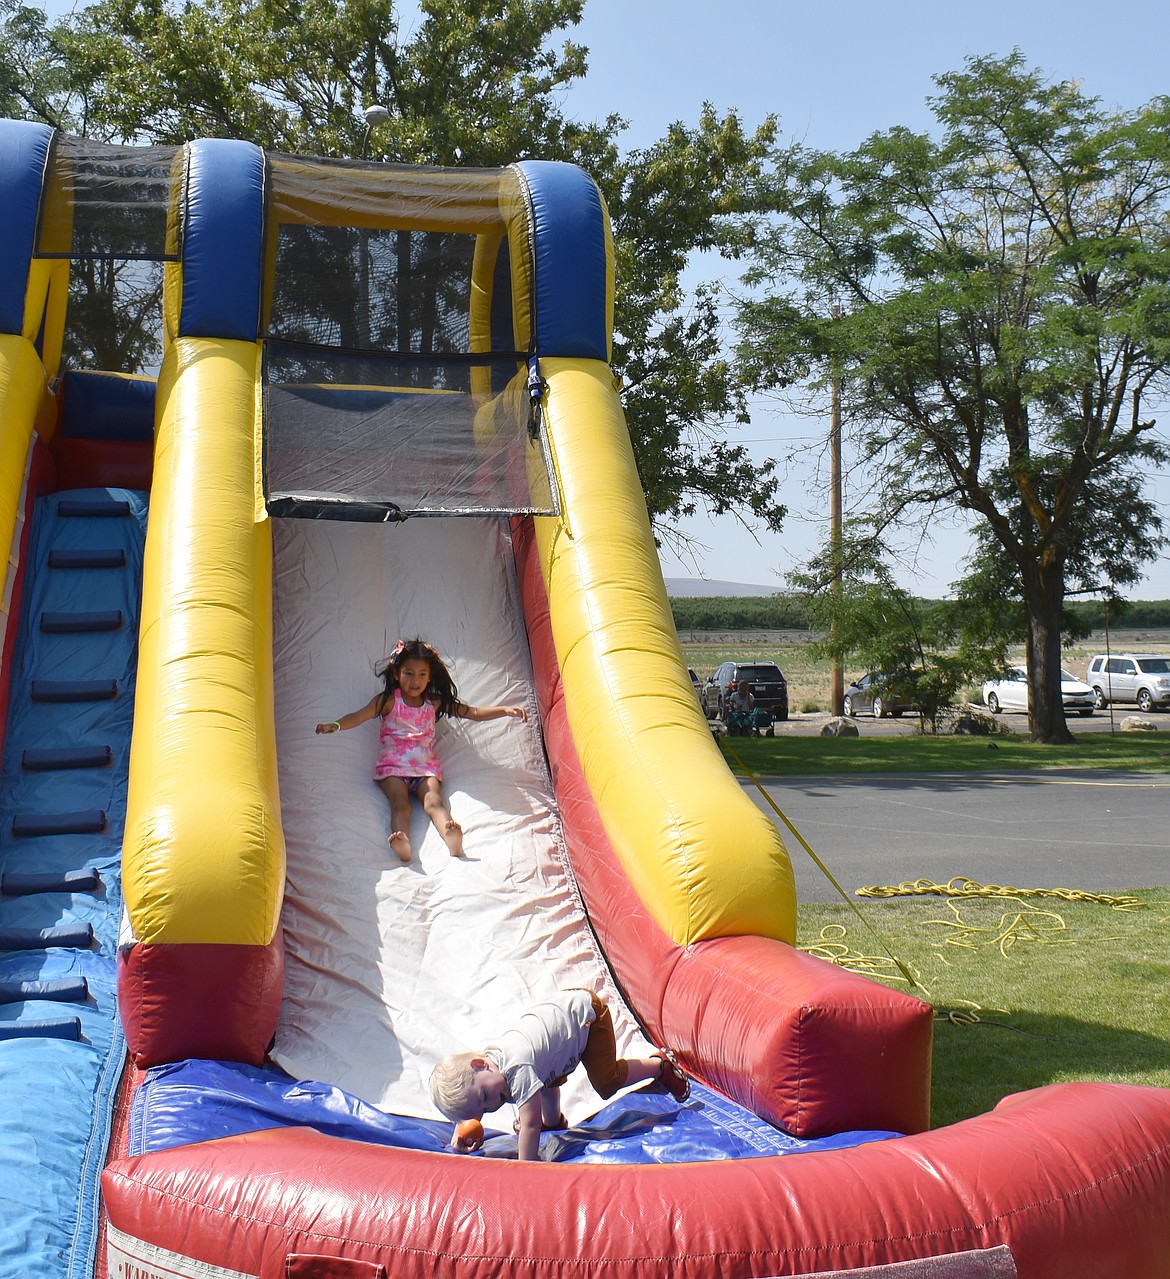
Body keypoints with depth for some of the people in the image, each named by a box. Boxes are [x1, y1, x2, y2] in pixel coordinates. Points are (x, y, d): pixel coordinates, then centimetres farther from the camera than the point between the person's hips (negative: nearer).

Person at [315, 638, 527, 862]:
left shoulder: (435, 704, 16)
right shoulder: (388, 700, 10)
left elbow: (474, 712, 16)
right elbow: (359, 716, -1)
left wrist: (506, 710, 5)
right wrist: (336, 725, -21)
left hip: (426, 766, 2)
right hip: (393, 766, -1)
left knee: (434, 802, -25)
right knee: (400, 804, -27)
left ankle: (452, 840, -53)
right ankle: (403, 845, -54)